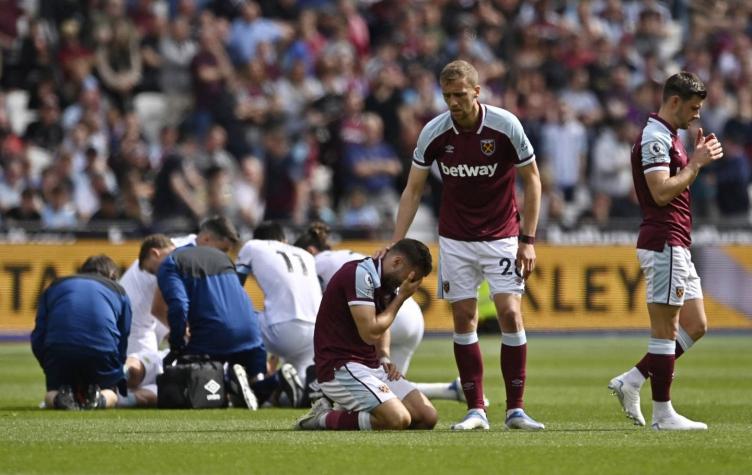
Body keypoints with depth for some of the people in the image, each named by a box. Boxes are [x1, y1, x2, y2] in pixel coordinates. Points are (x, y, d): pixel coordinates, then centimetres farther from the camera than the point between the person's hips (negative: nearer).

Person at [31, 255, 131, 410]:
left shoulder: (56, 286, 30)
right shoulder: (118, 291, 27)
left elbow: (37, 339, 20)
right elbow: (122, 342, 25)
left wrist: (49, 368, 31)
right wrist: (119, 378, 37)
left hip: (59, 349, 1)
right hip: (102, 349, -1)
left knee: (51, 395, 24)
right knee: (109, 395, 24)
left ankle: (60, 396, -11)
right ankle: (98, 398, -11)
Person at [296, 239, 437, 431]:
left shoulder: (387, 282, 13)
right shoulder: (359, 274, -16)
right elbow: (370, 333, -20)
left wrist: (385, 359, 9)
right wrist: (401, 298, -9)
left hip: (372, 366, 10)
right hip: (340, 367, -10)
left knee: (427, 418, -4)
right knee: (398, 420, -27)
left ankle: (352, 414, 7)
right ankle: (324, 418, -9)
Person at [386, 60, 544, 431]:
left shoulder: (505, 125, -14)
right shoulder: (433, 132, -9)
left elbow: (531, 181, -5)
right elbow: (413, 190, 0)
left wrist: (528, 240, -10)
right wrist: (395, 244, -7)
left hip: (501, 235, -2)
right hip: (455, 239, 2)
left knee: (510, 314, -11)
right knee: (464, 319, -1)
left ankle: (515, 409, -5)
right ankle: (476, 410, 4)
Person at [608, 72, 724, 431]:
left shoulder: (669, 138, 19)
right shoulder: (654, 138, -14)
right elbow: (661, 192, -22)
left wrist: (698, 158, 11)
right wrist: (696, 163, -15)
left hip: (677, 246, 10)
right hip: (663, 244, -10)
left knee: (695, 326, 10)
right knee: (665, 330, -6)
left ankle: (631, 381, 11)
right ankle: (662, 412, -2)